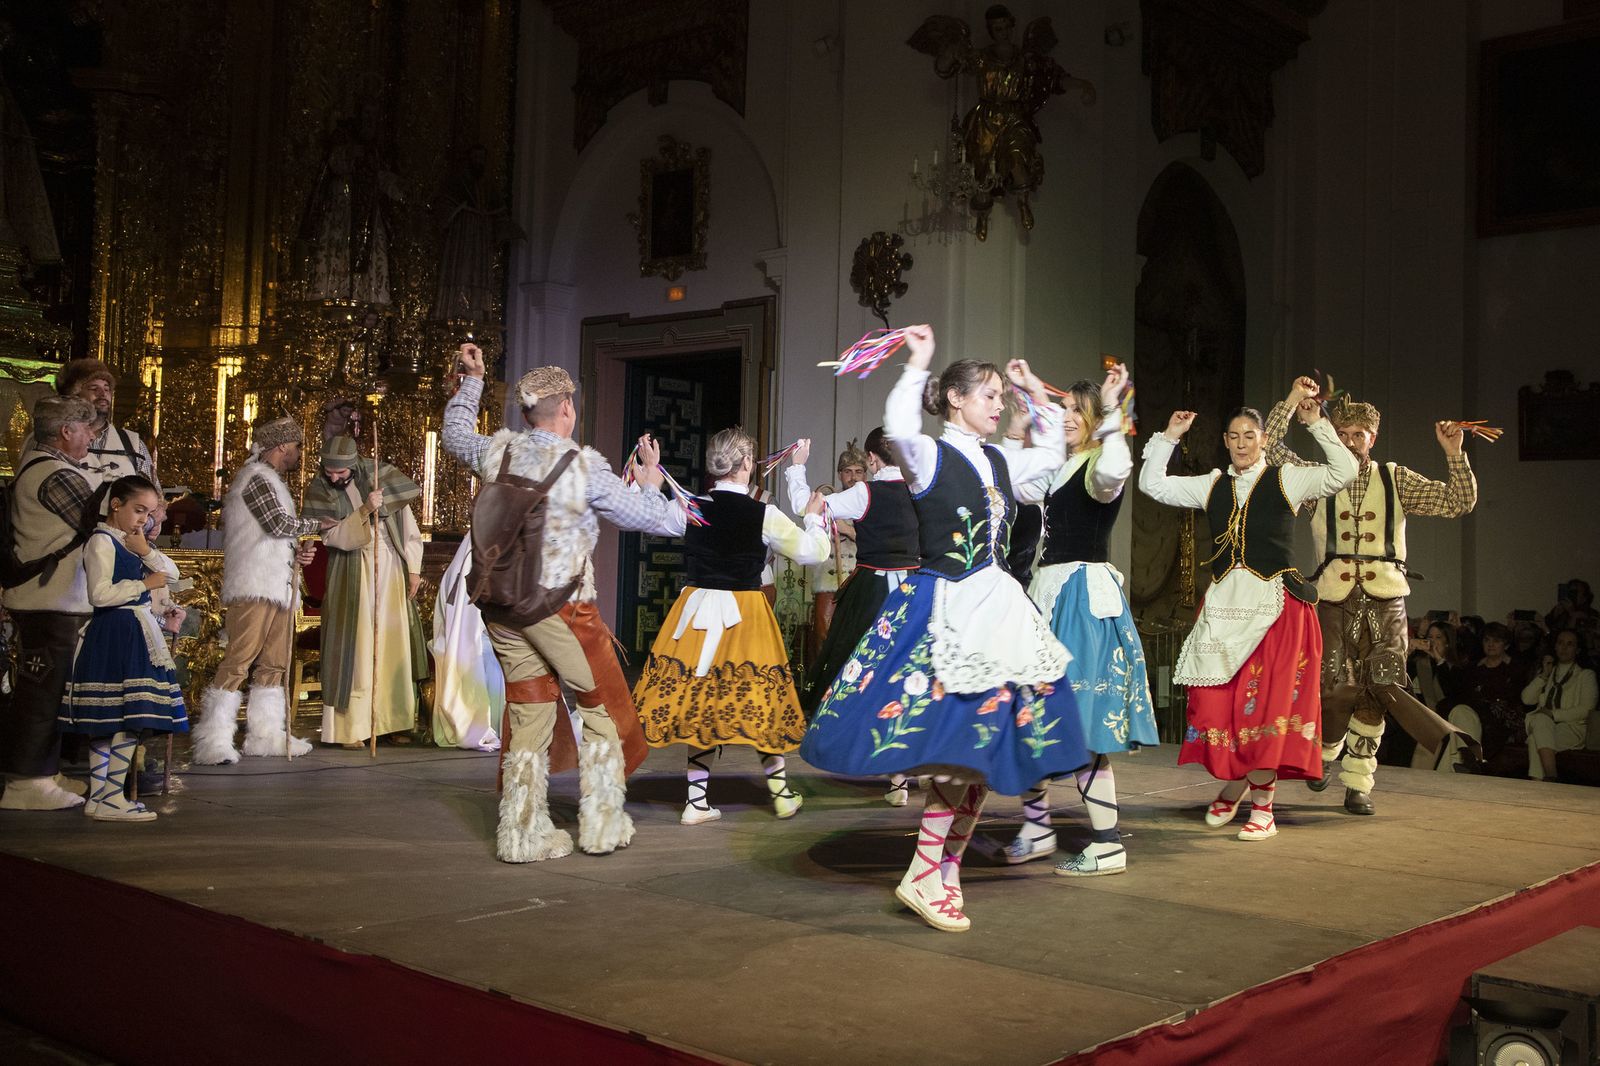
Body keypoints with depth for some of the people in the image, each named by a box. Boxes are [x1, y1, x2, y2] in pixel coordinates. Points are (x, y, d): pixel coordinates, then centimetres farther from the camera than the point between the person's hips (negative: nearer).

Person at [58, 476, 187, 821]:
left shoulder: (132, 542, 17)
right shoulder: (102, 541, -11)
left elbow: (171, 573, 13)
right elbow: (100, 594, -20)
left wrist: (147, 552, -4)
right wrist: (145, 583, -12)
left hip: (135, 632, 10)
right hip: (115, 634, -10)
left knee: (107, 723, 11)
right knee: (130, 719, -11)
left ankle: (97, 797, 16)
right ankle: (112, 800, -8)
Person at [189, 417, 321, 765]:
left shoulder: (272, 481, 24)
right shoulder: (256, 478, -7)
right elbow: (279, 523, -15)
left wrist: (297, 551, 10)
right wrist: (316, 524, -1)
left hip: (279, 585, 10)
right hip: (255, 586, -10)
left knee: (273, 664, 10)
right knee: (239, 659, -13)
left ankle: (266, 734, 15)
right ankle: (213, 741, -13)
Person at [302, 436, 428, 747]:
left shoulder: (381, 476, -2)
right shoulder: (319, 491, -4)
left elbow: (407, 523, 3)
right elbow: (334, 536, -14)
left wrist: (413, 568, 1)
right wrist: (365, 510, -27)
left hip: (391, 570, 2)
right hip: (354, 576, -2)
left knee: (394, 645, 4)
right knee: (356, 647, -5)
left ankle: (393, 721, 11)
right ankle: (351, 726, -2)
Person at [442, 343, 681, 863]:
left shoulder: (500, 451, 1)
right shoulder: (585, 466, -11)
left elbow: (453, 434, 25)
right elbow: (655, 520, -4)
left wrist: (471, 380, 36)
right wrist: (652, 475, 14)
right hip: (561, 608, -5)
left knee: (529, 716, 12)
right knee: (603, 710, 12)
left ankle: (523, 834, 13)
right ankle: (601, 825, 15)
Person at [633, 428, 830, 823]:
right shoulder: (763, 515, -12)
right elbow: (812, 552, -3)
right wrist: (813, 515, 15)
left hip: (696, 610, 3)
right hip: (745, 615, -3)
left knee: (699, 705, 9)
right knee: (759, 702, 9)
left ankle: (697, 802, 10)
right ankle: (781, 794, 19)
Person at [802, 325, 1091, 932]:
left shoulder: (1000, 463, 14)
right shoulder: (929, 456, -7)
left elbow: (1053, 453, 32)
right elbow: (898, 428, -30)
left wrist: (1036, 391, 24)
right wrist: (919, 363, -21)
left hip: (995, 608, 8)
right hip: (943, 607, -8)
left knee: (985, 748, 5)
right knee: (960, 747, -14)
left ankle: (946, 870, 14)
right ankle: (922, 876, -4)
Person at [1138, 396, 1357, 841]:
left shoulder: (1286, 479, 3)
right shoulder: (1212, 485, 13)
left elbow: (1344, 471, -9)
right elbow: (1152, 485, 14)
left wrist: (1317, 425, -12)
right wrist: (1169, 438, 8)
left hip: (1274, 603, -4)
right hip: (1224, 602, 4)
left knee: (1266, 703, -5)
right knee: (1216, 700, 1)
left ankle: (1261, 807, 2)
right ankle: (1232, 786, 22)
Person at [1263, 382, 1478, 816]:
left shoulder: (1396, 479, 10)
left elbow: (1459, 503, 5)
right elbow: (1270, 448, 0)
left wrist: (1454, 454, -7)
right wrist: (1292, 401, -5)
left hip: (1385, 600, 1)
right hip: (1335, 598, -1)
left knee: (1373, 691, -2)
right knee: (1337, 688, -7)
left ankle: (1358, 783, 8)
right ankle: (1325, 751, 24)